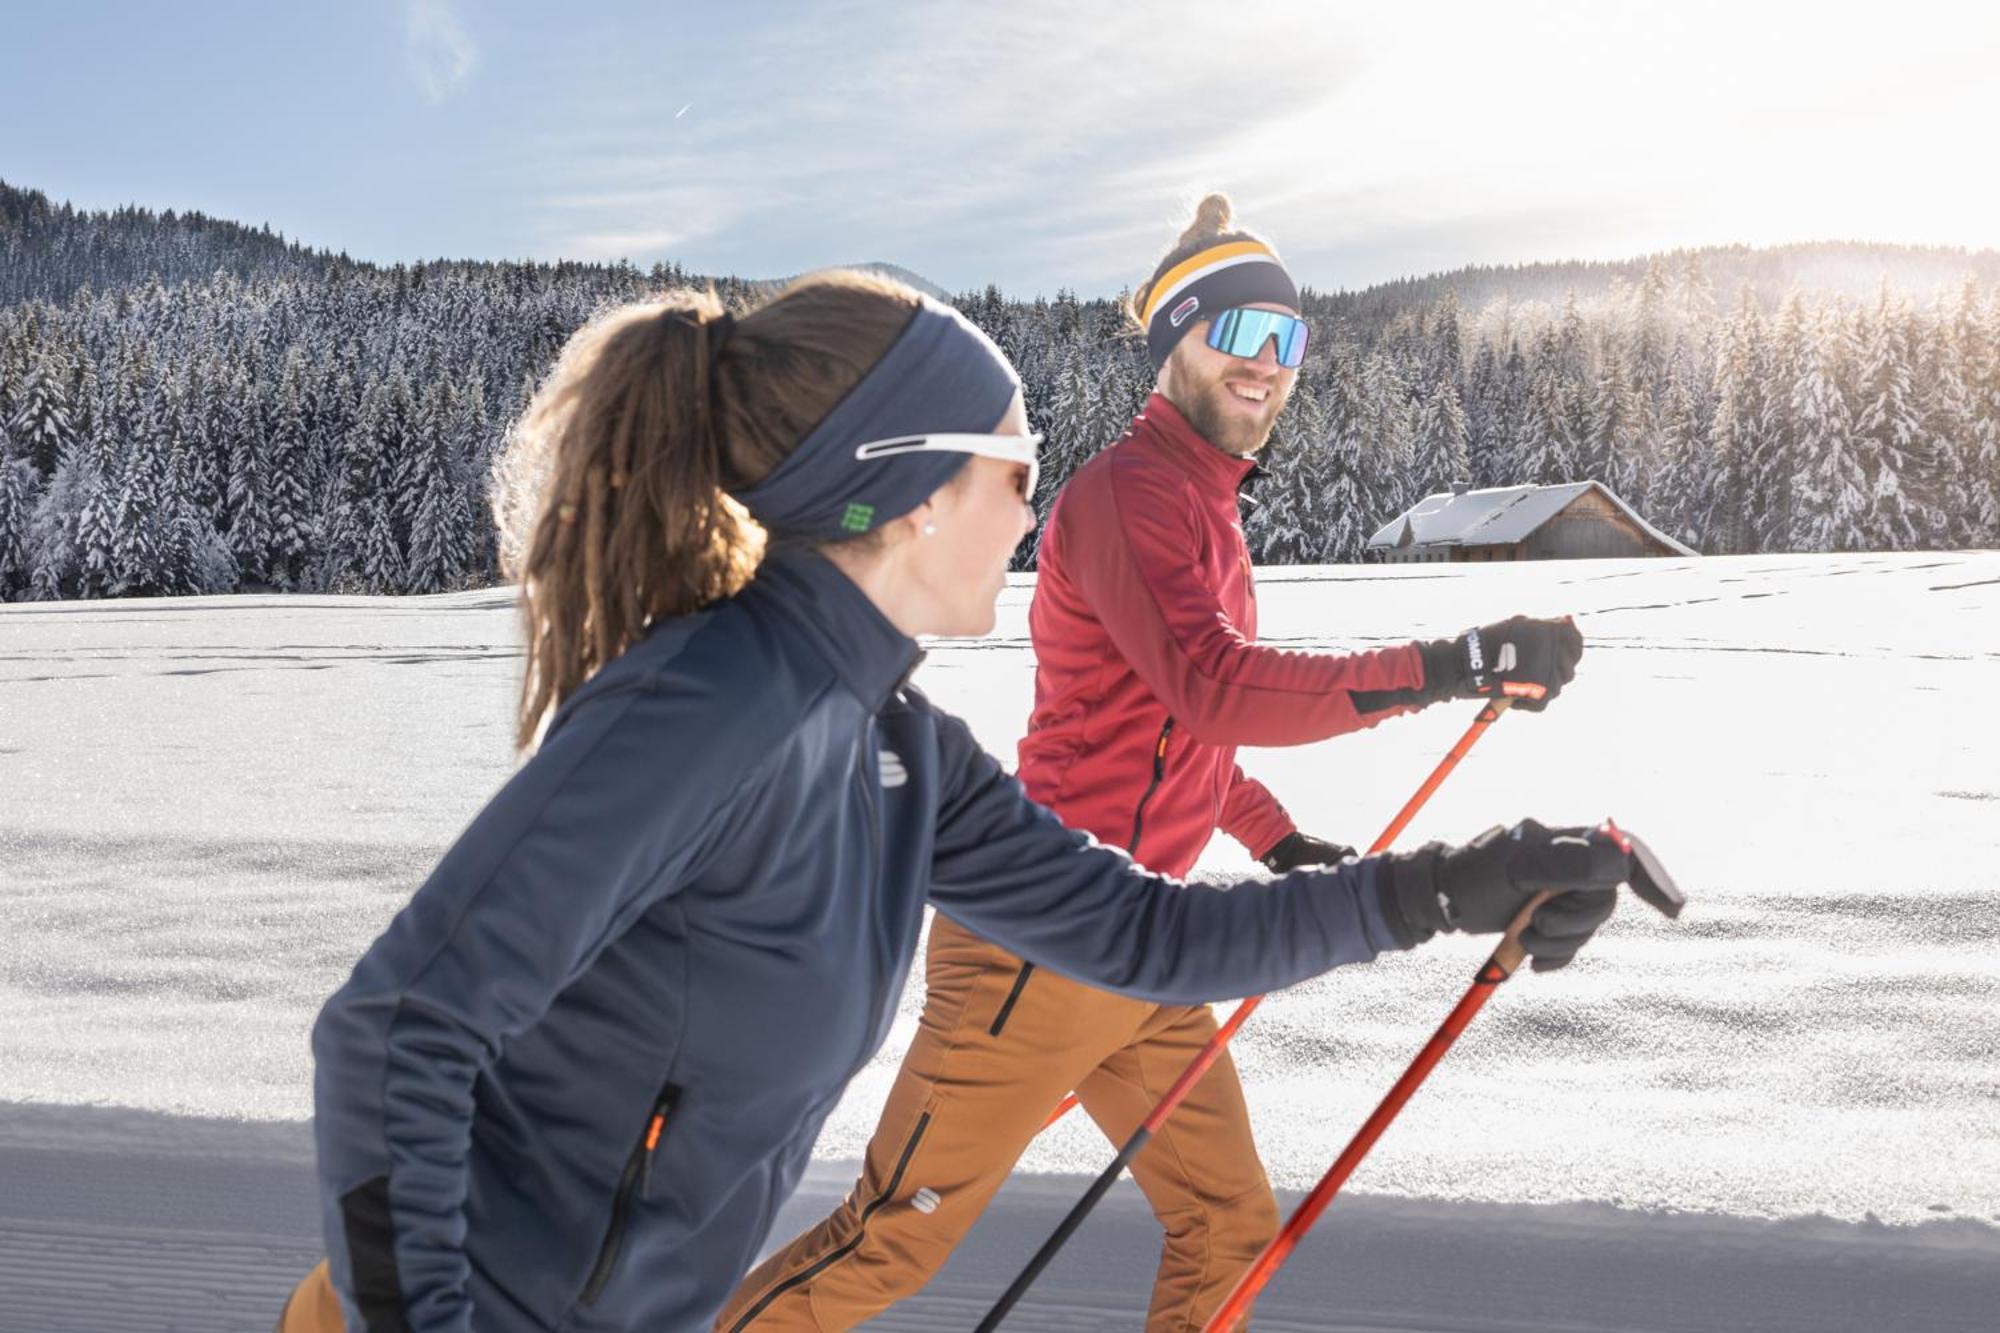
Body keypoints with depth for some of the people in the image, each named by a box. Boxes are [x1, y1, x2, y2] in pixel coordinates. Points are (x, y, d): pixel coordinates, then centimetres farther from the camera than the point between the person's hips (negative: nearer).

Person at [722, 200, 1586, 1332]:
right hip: (1044, 945, -9)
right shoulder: (1127, 492, -15)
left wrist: (1278, 838, 19)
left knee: (1231, 1227, 13)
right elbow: (1212, 688, -30)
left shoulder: (1211, 507, 16)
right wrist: (1443, 668, -32)